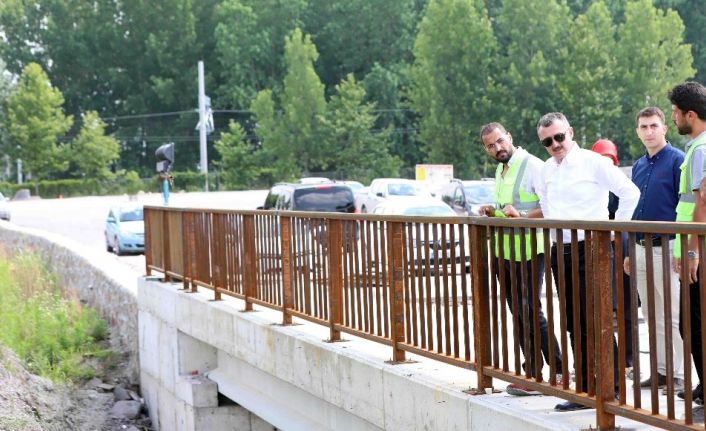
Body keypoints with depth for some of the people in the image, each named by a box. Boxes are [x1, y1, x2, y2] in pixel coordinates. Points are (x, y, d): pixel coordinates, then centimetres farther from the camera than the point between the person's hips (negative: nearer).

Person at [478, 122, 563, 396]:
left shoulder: (532, 166, -12)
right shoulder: (500, 171, 16)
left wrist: (522, 216, -27)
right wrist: (493, 212, 9)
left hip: (529, 250, -9)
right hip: (505, 251, 9)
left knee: (531, 312, -8)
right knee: (519, 314, 10)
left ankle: (559, 371, 0)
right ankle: (532, 375, 16)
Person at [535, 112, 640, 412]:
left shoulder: (592, 162, -8)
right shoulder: (546, 170, 12)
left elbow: (630, 192, -10)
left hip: (590, 250, -6)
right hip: (560, 251, 7)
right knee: (575, 325, 8)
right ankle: (585, 389, 14)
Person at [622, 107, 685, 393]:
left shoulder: (677, 160, -8)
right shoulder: (638, 166, 15)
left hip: (666, 249, -7)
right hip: (641, 249, 7)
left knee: (671, 316, -4)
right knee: (652, 316, 11)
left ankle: (678, 374, 2)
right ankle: (661, 370, 19)